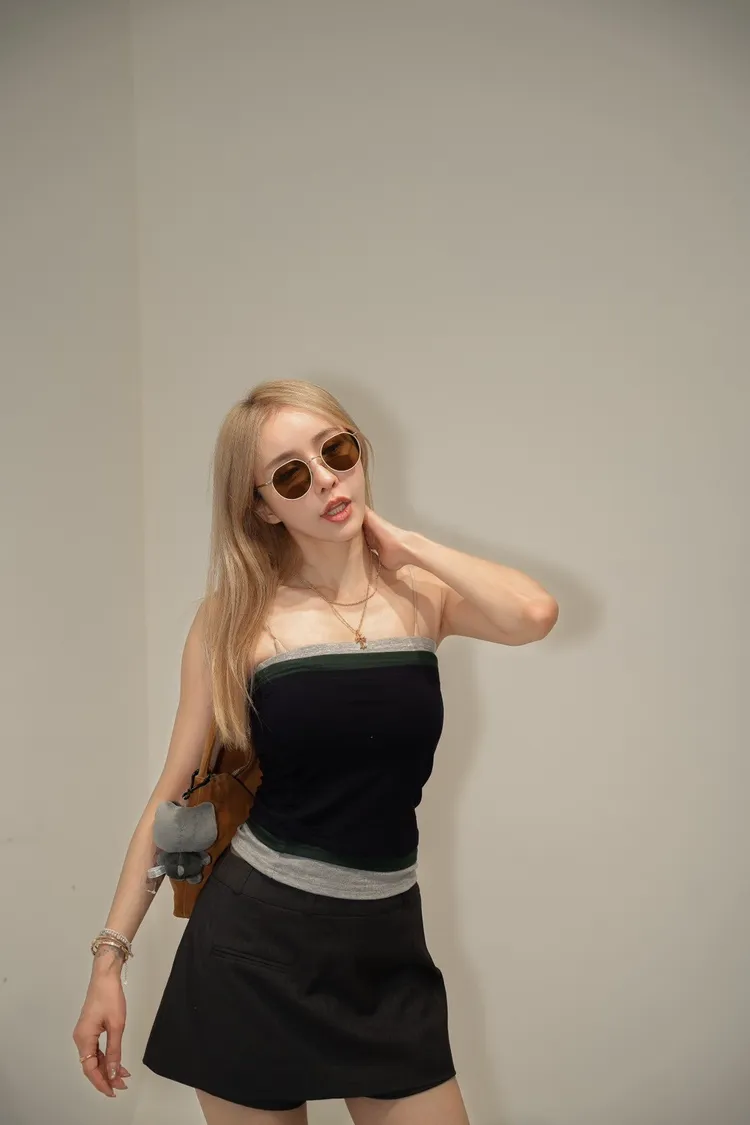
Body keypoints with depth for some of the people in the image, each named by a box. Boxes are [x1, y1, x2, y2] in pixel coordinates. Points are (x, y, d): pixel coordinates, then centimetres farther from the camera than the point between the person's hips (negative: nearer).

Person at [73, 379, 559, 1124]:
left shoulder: (422, 593, 0)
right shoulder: (237, 615, -4)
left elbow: (534, 615, -22)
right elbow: (174, 796, 0)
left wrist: (400, 541, -10)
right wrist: (110, 957, -2)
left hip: (386, 944, 2)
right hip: (253, 937, -1)